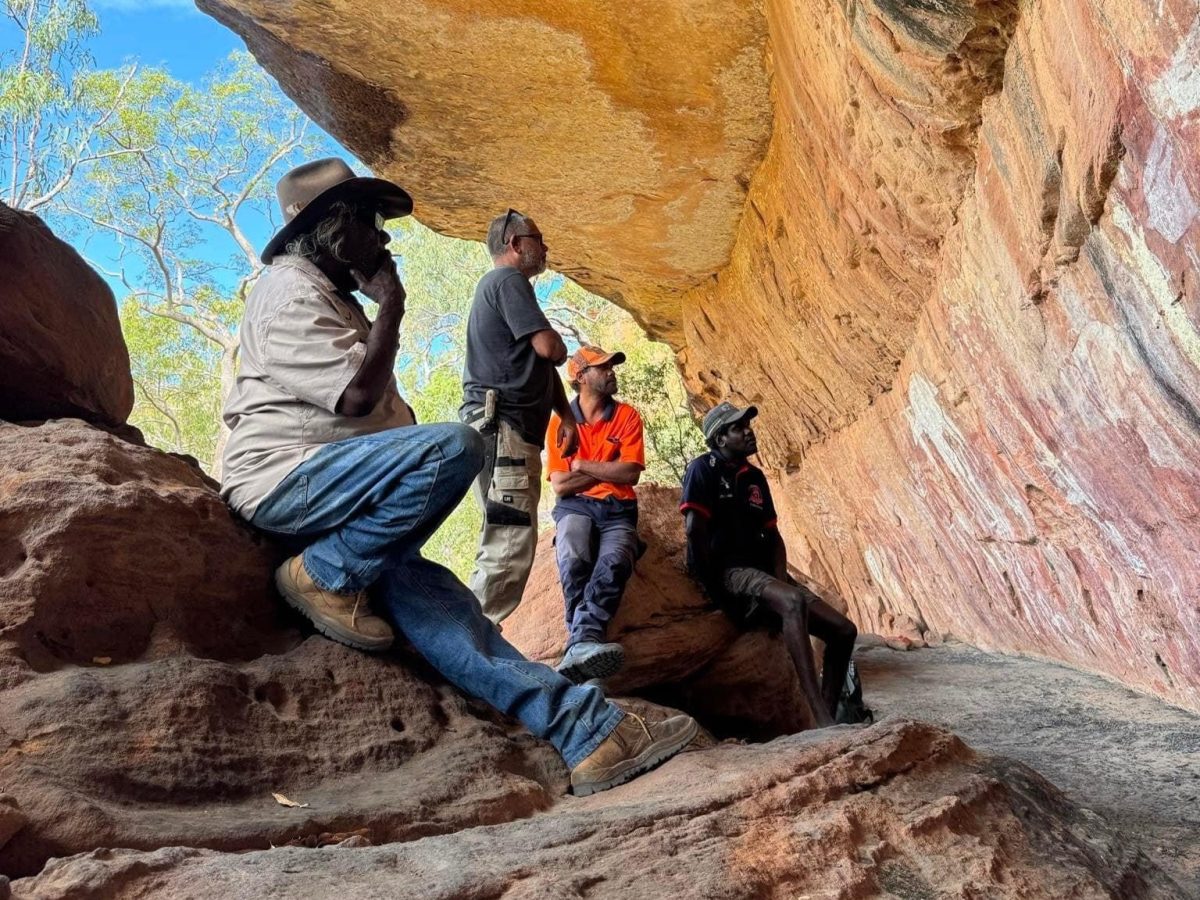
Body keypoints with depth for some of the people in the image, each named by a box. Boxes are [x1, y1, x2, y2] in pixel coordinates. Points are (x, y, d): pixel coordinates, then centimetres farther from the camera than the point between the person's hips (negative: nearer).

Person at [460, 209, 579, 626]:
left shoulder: (506, 285, 28)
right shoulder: (507, 280, -5)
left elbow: (544, 368, 28)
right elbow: (550, 349, -16)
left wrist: (566, 416, 16)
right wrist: (558, 344, 9)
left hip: (512, 431, 11)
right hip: (502, 427, -11)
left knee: (508, 546, 12)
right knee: (511, 547, -15)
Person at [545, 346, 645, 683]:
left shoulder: (627, 416, 7)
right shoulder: (559, 421, 6)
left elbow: (630, 474, -5)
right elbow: (560, 486, -1)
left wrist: (582, 466, -1)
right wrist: (608, 471, -1)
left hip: (617, 510, 0)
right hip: (576, 507, 0)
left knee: (615, 563, -34)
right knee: (573, 561, -35)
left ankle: (581, 642, -50)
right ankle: (586, 641, -47)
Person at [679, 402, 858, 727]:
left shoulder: (755, 477, 17)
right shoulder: (704, 469, -4)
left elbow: (773, 536, 16)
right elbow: (694, 528, -15)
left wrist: (781, 580, -1)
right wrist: (714, 584, -13)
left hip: (763, 574, 8)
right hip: (727, 573, -8)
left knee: (844, 631, -3)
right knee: (793, 602, -37)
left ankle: (828, 720, 0)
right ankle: (823, 722, -42)